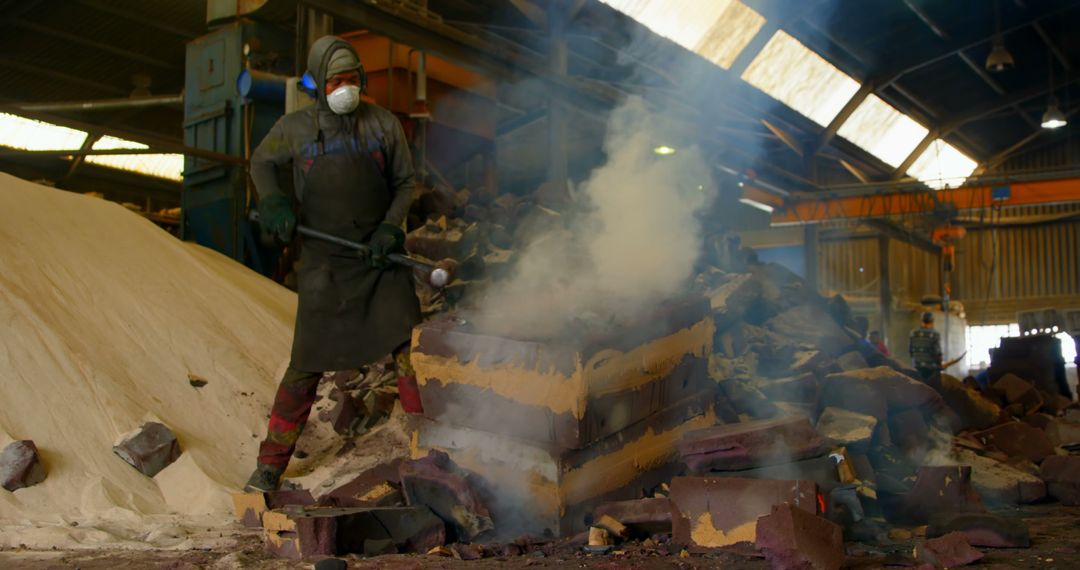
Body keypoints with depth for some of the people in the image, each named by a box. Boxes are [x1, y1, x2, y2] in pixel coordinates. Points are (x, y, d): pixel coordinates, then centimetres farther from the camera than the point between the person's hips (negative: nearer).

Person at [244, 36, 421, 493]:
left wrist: (390, 227, -9)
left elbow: (406, 183, 8)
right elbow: (261, 162, 17)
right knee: (307, 366, 3)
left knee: (409, 352, -9)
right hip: (325, 264, 0)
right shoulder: (296, 128, 0)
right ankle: (270, 466, 17)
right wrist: (272, 201, -3)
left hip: (382, 259, 1)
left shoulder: (384, 124, 1)